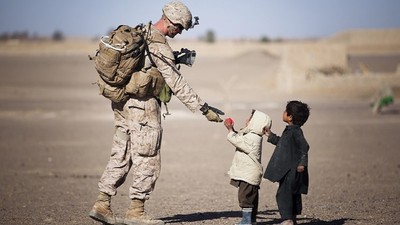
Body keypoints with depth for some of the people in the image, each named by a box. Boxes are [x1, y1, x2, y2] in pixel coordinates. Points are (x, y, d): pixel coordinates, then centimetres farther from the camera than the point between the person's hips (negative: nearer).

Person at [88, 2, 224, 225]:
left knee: (121, 156, 13)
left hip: (123, 103, 9)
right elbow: (178, 85, -18)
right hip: (143, 107, -9)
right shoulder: (159, 47, -18)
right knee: (147, 161, 0)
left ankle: (102, 204, 12)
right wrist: (204, 108, -16)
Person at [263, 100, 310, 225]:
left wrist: (302, 163, -29)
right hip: (288, 170, 10)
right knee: (293, 194, 15)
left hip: (291, 170, -10)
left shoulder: (295, 131, -16)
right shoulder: (289, 130, 14)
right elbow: (281, 142, 31)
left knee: (283, 193, -12)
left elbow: (304, 146, -24)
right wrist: (271, 136, 32)